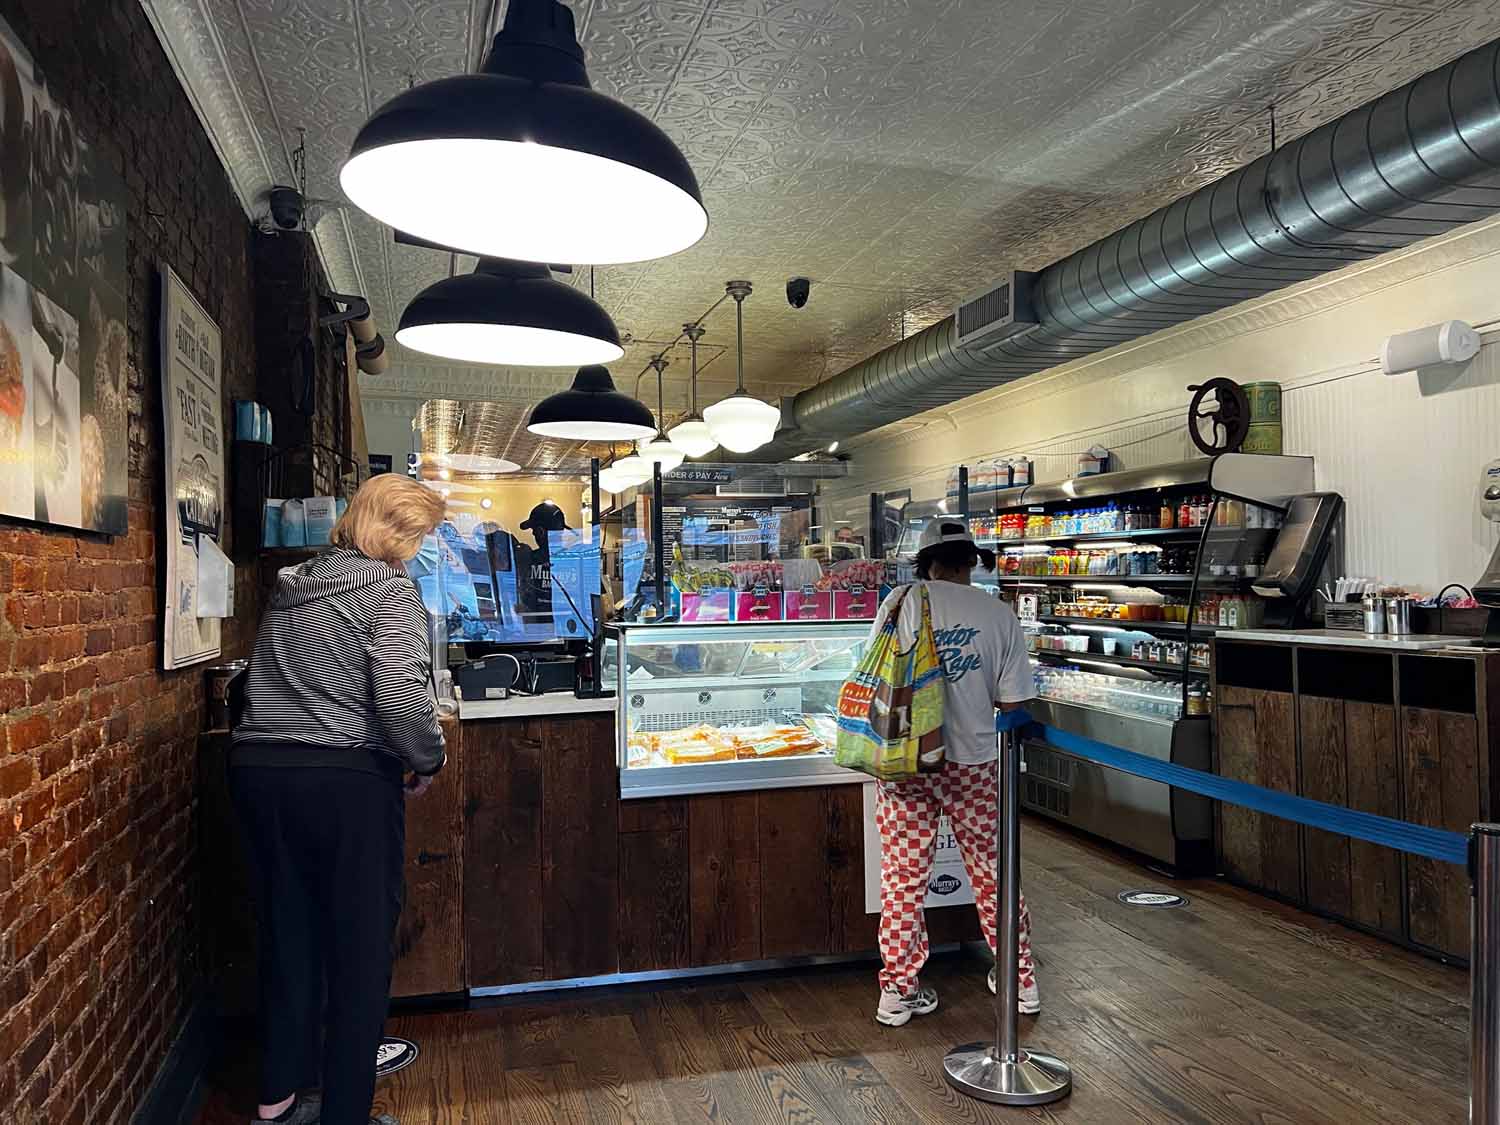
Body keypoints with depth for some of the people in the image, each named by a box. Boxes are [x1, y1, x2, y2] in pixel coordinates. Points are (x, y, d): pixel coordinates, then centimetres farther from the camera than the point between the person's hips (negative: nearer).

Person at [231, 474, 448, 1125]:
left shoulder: (290, 585, 13)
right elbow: (403, 697, -21)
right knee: (360, 949, 6)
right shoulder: (390, 589, -10)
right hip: (347, 778, -7)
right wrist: (428, 760, -6)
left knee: (287, 936, 19)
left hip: (258, 770, 7)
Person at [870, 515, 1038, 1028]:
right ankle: (1021, 980, 32)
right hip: (973, 762, 1)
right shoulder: (999, 613, -3)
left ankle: (898, 991, 20)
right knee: (992, 872, 17)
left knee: (903, 878, 9)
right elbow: (1013, 702, -1)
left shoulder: (903, 601, -6)